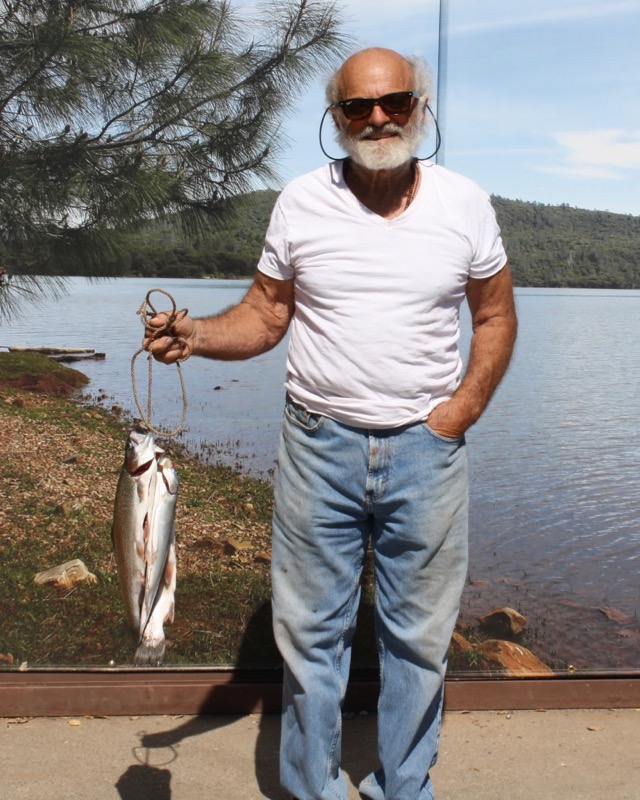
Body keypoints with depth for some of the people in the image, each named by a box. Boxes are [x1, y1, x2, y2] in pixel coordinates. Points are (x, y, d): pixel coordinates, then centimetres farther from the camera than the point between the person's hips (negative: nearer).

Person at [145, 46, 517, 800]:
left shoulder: (464, 203, 1)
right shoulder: (301, 201, 0)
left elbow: (495, 317, 8)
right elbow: (264, 316, 2)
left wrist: (462, 409, -3)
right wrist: (196, 334, -17)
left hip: (424, 449, 1)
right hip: (319, 446, 0)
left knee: (418, 637, 12)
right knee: (311, 633, 8)